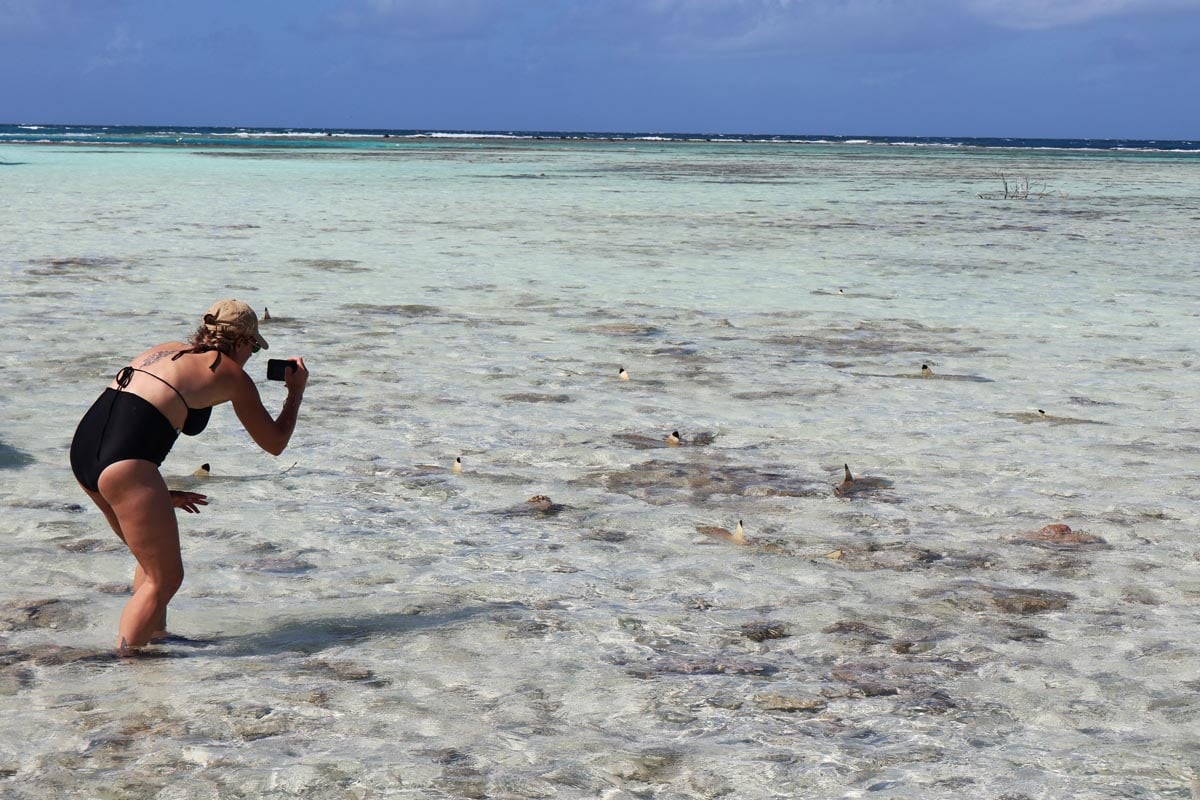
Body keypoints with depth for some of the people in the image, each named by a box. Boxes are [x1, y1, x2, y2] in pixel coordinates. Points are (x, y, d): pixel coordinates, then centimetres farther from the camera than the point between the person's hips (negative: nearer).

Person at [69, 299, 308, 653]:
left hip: (83, 444, 8)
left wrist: (161, 493, 31)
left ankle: (155, 636, 35)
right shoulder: (231, 374, 8)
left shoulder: (166, 350, 26)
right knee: (165, 578, 3)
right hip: (125, 463, -8)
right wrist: (296, 391, 34)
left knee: (153, 557, 27)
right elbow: (275, 443, 19)